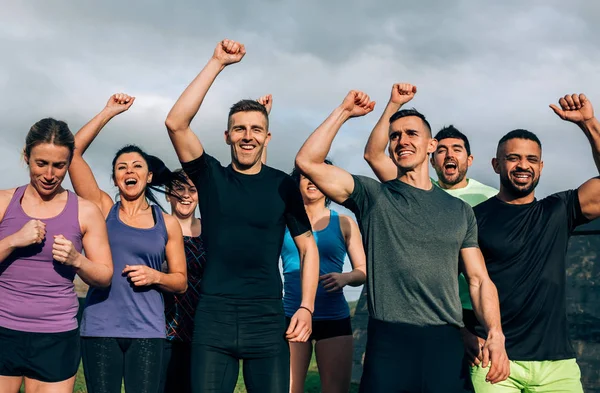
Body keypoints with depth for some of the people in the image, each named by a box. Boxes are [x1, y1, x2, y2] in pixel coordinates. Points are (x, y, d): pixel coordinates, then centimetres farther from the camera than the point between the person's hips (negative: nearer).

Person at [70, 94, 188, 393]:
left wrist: (155, 276, -10)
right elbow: (73, 153, -2)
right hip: (100, 327, 0)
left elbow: (180, 281, 11)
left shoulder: (167, 223, 8)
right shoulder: (103, 210, 6)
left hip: (147, 330, 0)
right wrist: (109, 112, -2)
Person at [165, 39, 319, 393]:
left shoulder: (283, 185, 4)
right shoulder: (210, 176, 4)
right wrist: (217, 63, -11)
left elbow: (308, 247, 8)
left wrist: (306, 307, -4)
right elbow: (176, 123, -10)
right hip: (213, 314, 0)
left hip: (267, 317, 0)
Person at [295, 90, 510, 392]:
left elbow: (479, 279, 10)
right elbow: (308, 162, -4)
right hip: (387, 341, -2)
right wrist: (343, 112, 0)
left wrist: (495, 334, -5)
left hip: (446, 344, 2)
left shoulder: (460, 211, 14)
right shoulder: (373, 196, 7)